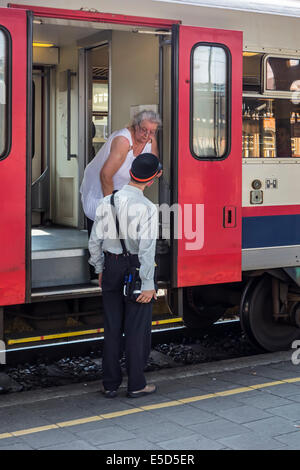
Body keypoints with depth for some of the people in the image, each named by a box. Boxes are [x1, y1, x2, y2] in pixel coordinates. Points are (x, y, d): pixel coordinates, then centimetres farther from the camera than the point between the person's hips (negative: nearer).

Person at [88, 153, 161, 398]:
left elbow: (95, 242, 3)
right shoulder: (147, 207, -16)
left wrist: (100, 269, 16)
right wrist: (148, 284, -13)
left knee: (112, 327, 12)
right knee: (137, 328, 6)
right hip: (136, 268, -5)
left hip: (111, 267, 5)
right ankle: (136, 385, 14)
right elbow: (147, 248, -19)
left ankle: (110, 384, 20)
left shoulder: (107, 202, -1)